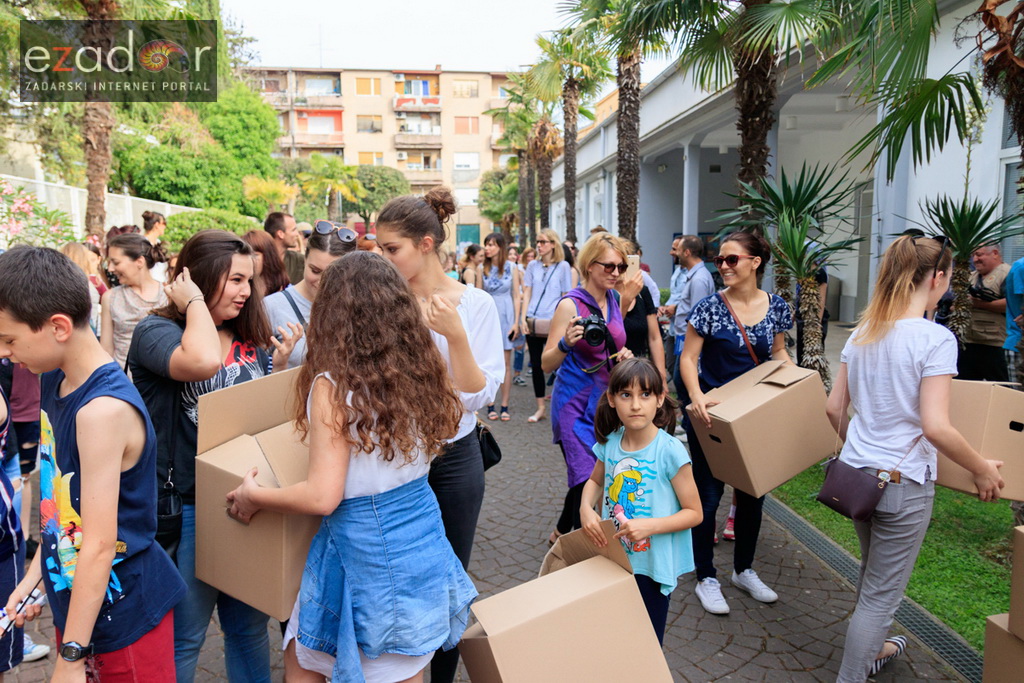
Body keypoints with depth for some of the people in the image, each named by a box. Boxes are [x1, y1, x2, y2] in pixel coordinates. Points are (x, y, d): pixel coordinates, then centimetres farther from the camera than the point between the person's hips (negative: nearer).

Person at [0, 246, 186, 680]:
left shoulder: (103, 410, -26)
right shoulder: (56, 382, 1)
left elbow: (99, 543, -24)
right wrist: (35, 575, 9)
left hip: (122, 609, -8)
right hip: (73, 595, 8)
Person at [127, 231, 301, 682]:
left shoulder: (251, 341, 6)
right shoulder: (155, 332, -11)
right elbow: (203, 361, -35)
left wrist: (280, 367, -2)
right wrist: (195, 301, -18)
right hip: (187, 509, -5)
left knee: (249, 627, 19)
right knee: (183, 637, 11)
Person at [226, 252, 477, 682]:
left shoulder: (333, 386, -20)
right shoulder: (422, 371, -3)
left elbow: (322, 497, -21)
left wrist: (253, 496, -5)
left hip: (366, 550, -6)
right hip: (425, 539, 6)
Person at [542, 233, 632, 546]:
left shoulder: (614, 301, 6)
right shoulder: (571, 304, -14)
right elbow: (547, 364, -13)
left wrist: (623, 356, -1)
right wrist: (566, 343, -33)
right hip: (576, 405, -7)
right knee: (586, 480, -7)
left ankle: (561, 532, 36)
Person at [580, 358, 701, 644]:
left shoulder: (670, 451, -18)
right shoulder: (610, 443, -4)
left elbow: (694, 513, -12)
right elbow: (595, 481, 16)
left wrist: (650, 526, -26)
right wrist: (586, 509, -4)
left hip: (652, 566, -4)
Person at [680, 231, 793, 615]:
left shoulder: (776, 307, 0)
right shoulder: (710, 307, -11)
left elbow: (778, 353, 13)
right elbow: (688, 357, -11)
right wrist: (696, 396, -28)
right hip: (712, 414, -4)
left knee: (752, 493, 15)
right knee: (709, 495, 1)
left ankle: (744, 570, 35)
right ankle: (706, 578, 19)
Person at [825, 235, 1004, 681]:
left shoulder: (861, 334, 2)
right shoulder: (936, 338, -17)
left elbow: (834, 408, 7)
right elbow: (936, 427, -23)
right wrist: (982, 470, -8)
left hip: (855, 473, 7)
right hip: (903, 481, -7)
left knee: (873, 573, 29)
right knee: (882, 594, 8)